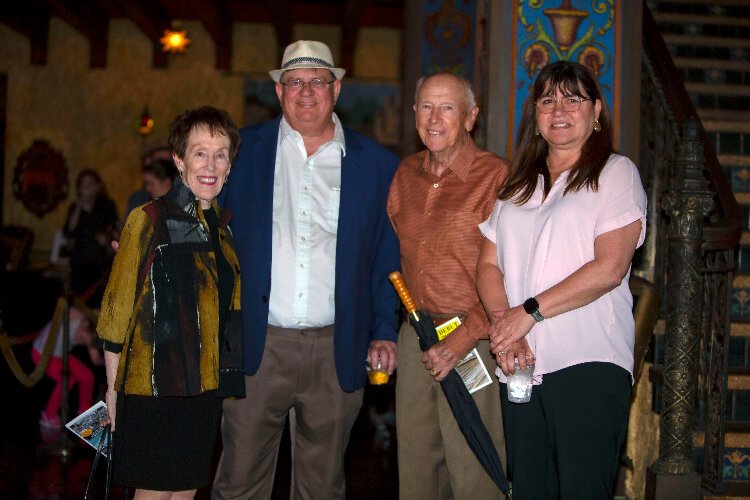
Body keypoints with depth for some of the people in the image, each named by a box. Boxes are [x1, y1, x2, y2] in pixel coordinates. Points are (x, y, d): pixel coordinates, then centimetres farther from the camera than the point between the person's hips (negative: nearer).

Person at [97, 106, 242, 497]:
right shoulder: (149, 221, -7)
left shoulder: (223, 227, 11)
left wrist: (224, 377, 13)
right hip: (154, 384, -6)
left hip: (205, 387, 6)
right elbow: (117, 310, -6)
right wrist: (113, 388, -6)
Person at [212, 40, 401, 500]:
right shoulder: (242, 149, 6)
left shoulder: (377, 165, 6)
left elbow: (388, 255, 9)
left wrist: (384, 331, 2)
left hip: (338, 352, 1)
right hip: (257, 344, 0)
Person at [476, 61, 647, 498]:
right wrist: (505, 329, -8)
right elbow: (489, 265, 11)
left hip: (589, 362, -5)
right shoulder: (518, 184, 19)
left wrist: (529, 311, -12)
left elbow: (610, 267, -10)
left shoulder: (616, 172, 2)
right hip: (521, 364, 5)